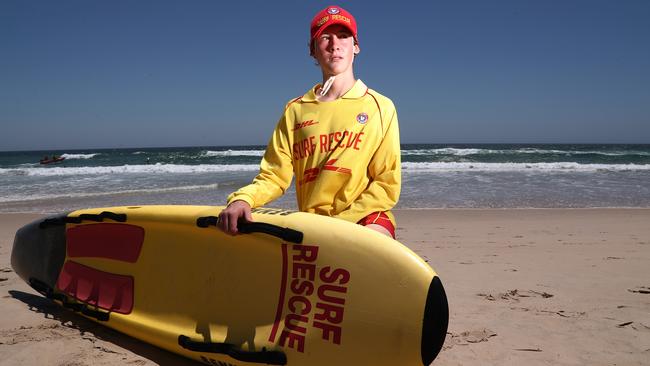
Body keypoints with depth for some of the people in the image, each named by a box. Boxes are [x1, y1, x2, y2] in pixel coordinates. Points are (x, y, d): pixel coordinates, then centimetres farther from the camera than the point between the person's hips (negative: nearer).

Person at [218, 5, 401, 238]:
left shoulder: (380, 107, 4)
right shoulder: (296, 110, 11)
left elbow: (387, 185, -1)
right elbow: (273, 177, 6)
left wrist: (341, 222, -13)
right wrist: (242, 199, -15)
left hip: (366, 220, -4)